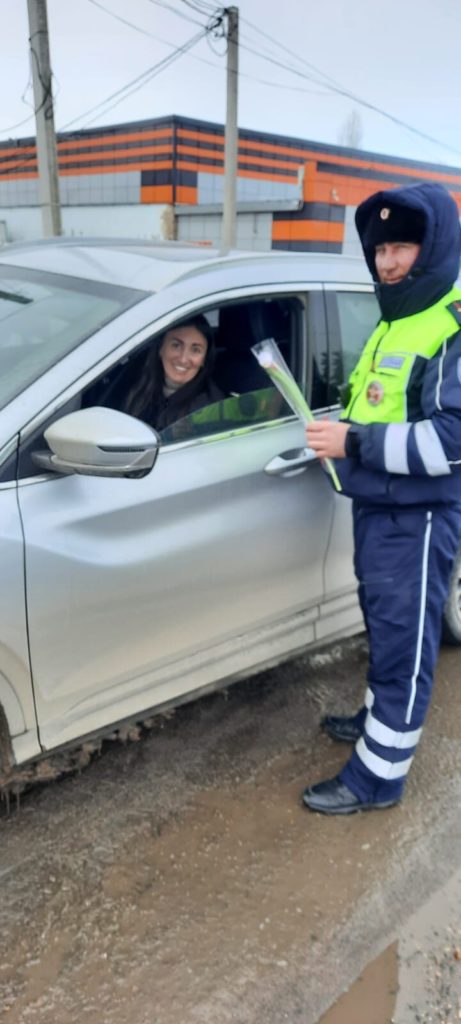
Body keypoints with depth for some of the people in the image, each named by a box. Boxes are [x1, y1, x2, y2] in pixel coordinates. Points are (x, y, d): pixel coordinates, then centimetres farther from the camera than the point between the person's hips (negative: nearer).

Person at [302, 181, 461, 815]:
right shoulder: (396, 322, 15)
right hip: (374, 505, 9)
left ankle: (378, 775, 15)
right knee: (384, 629, 23)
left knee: (403, 643, 2)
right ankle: (380, 717, 42)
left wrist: (355, 443, -24)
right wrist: (337, 431, 9)